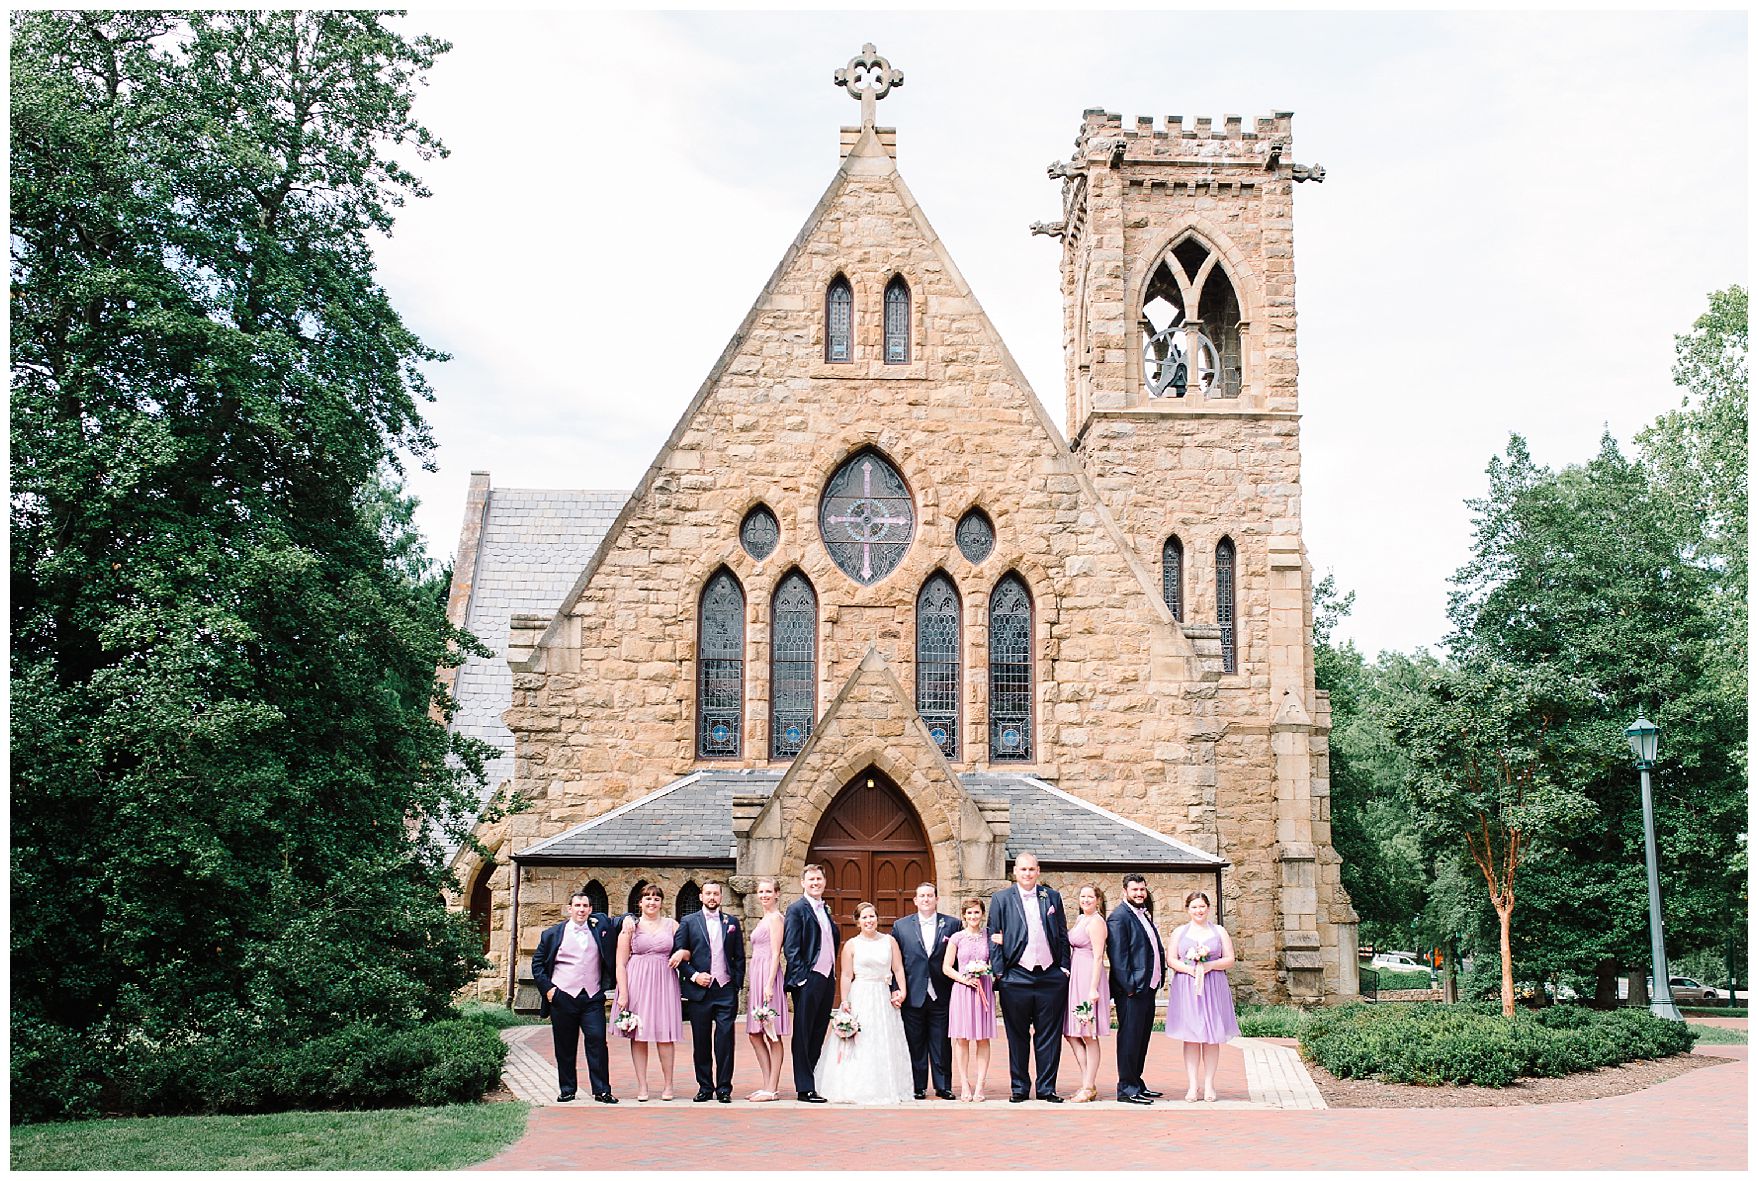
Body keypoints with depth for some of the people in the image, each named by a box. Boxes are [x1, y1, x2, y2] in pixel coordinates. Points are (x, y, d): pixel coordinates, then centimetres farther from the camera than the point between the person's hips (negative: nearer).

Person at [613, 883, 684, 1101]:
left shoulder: (672, 925, 10)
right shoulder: (630, 926, 4)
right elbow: (620, 963, 1)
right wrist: (623, 993, -7)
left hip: (664, 982, 1)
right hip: (637, 982, -1)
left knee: (665, 1035, -1)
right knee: (638, 1035, 0)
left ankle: (668, 1086, 7)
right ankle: (641, 1087, 6)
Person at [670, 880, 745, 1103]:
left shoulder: (732, 922, 11)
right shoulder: (688, 922, 6)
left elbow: (739, 957, 11)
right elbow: (677, 955, 3)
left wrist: (737, 984, 2)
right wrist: (694, 975, -8)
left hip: (726, 989, 0)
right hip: (698, 991, 0)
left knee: (725, 1041, -3)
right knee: (701, 1042, 4)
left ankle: (724, 1088, 4)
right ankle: (704, 1087, 13)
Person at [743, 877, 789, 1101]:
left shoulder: (775, 917, -8)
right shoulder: (765, 919, 19)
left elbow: (775, 954, -15)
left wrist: (769, 985, -20)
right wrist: (759, 983, 17)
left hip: (768, 975, -10)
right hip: (757, 977, 10)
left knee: (773, 1036, -5)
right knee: (755, 1034, 10)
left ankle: (772, 1089, -2)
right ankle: (767, 1085, 14)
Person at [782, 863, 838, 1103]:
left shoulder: (826, 910, 17)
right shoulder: (797, 909, -7)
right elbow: (791, 948, -12)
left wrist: (833, 974, 12)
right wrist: (801, 977, -17)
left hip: (827, 978, 8)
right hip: (808, 980, -8)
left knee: (818, 1034, 12)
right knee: (803, 1035, -2)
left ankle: (811, 1081, 19)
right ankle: (804, 1089, -1)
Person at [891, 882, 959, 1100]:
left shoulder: (952, 924, 4)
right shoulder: (901, 926, 6)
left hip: (941, 996, 0)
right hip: (913, 996, 1)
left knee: (942, 1044, 4)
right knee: (915, 1045, 5)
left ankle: (943, 1086, 14)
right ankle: (918, 1087, 14)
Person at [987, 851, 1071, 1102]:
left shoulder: (1052, 897, 10)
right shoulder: (1001, 899, 4)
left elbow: (1062, 935, 13)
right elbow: (993, 938, 2)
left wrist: (1064, 968, 6)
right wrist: (999, 973, -4)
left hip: (1051, 977, 2)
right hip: (1016, 978, -1)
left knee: (1049, 1036, 5)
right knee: (1017, 1037, 5)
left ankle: (1047, 1088, 13)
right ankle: (1020, 1088, 14)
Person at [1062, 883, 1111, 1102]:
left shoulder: (1096, 921, -10)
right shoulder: (1080, 919, 16)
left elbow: (1098, 957, -16)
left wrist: (1093, 988, -20)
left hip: (1089, 977, -9)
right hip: (1074, 977, 9)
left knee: (1089, 1035, -3)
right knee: (1070, 1034, 8)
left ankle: (1088, 1088, 3)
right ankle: (1089, 1082, 14)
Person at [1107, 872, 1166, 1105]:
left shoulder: (1145, 916, 18)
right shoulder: (1119, 917, -10)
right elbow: (1118, 955, -16)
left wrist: (1159, 979, 12)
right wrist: (1129, 986, -19)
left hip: (1148, 987, 9)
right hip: (1132, 989, -9)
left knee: (1142, 1039, 14)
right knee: (1130, 1039, -5)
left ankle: (1137, 1083, 22)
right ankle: (1127, 1089, -1)